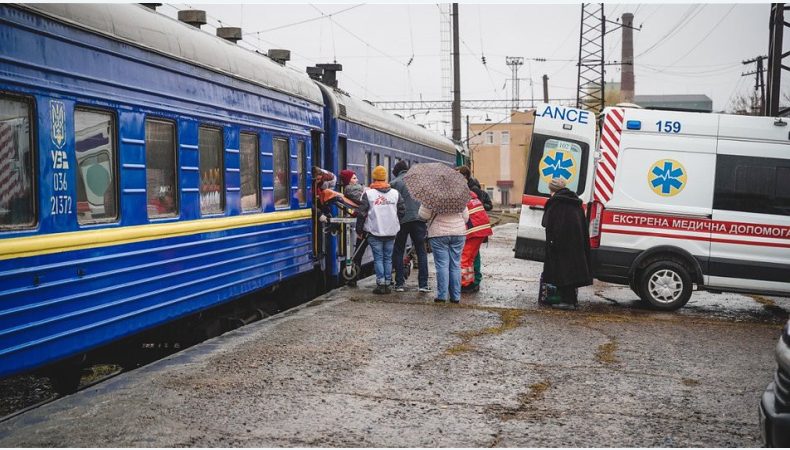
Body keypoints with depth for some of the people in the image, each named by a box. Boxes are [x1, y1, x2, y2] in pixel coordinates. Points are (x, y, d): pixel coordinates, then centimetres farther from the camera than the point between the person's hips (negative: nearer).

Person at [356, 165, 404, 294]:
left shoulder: (368, 194, -5)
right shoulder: (395, 193, 5)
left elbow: (361, 213, -5)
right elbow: (402, 210, 9)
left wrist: (359, 229, 6)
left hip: (375, 232, -3)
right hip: (391, 231, 3)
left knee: (378, 258, 2)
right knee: (388, 258, 10)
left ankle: (381, 284, -2)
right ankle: (387, 284, 10)